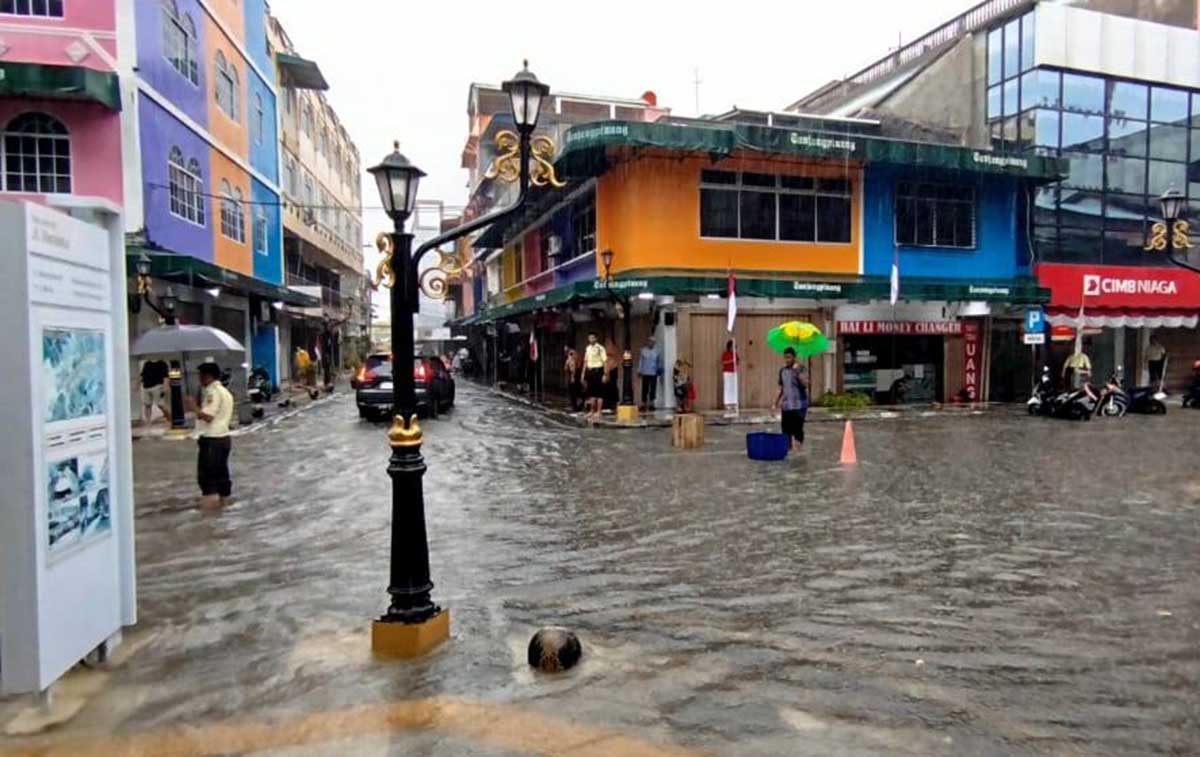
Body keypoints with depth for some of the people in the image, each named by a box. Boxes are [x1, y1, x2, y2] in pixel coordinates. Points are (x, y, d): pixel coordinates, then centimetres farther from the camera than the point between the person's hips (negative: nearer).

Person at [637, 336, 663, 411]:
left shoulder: (657, 351, 4)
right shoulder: (643, 350, 1)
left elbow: (659, 361, 11)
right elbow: (640, 361, 5)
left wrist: (659, 368, -4)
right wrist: (639, 371, 4)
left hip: (654, 373, 1)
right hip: (645, 373, -1)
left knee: (653, 388, 2)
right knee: (645, 389, 0)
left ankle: (651, 404, 9)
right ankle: (644, 404, 6)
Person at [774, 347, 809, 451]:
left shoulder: (800, 368, -7)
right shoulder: (782, 370, 10)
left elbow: (805, 384, -21)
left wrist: (798, 372, -29)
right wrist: (777, 401, 19)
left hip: (799, 405, -5)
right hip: (786, 405, 6)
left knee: (797, 428, -4)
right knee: (786, 428, 6)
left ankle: (798, 447, 4)